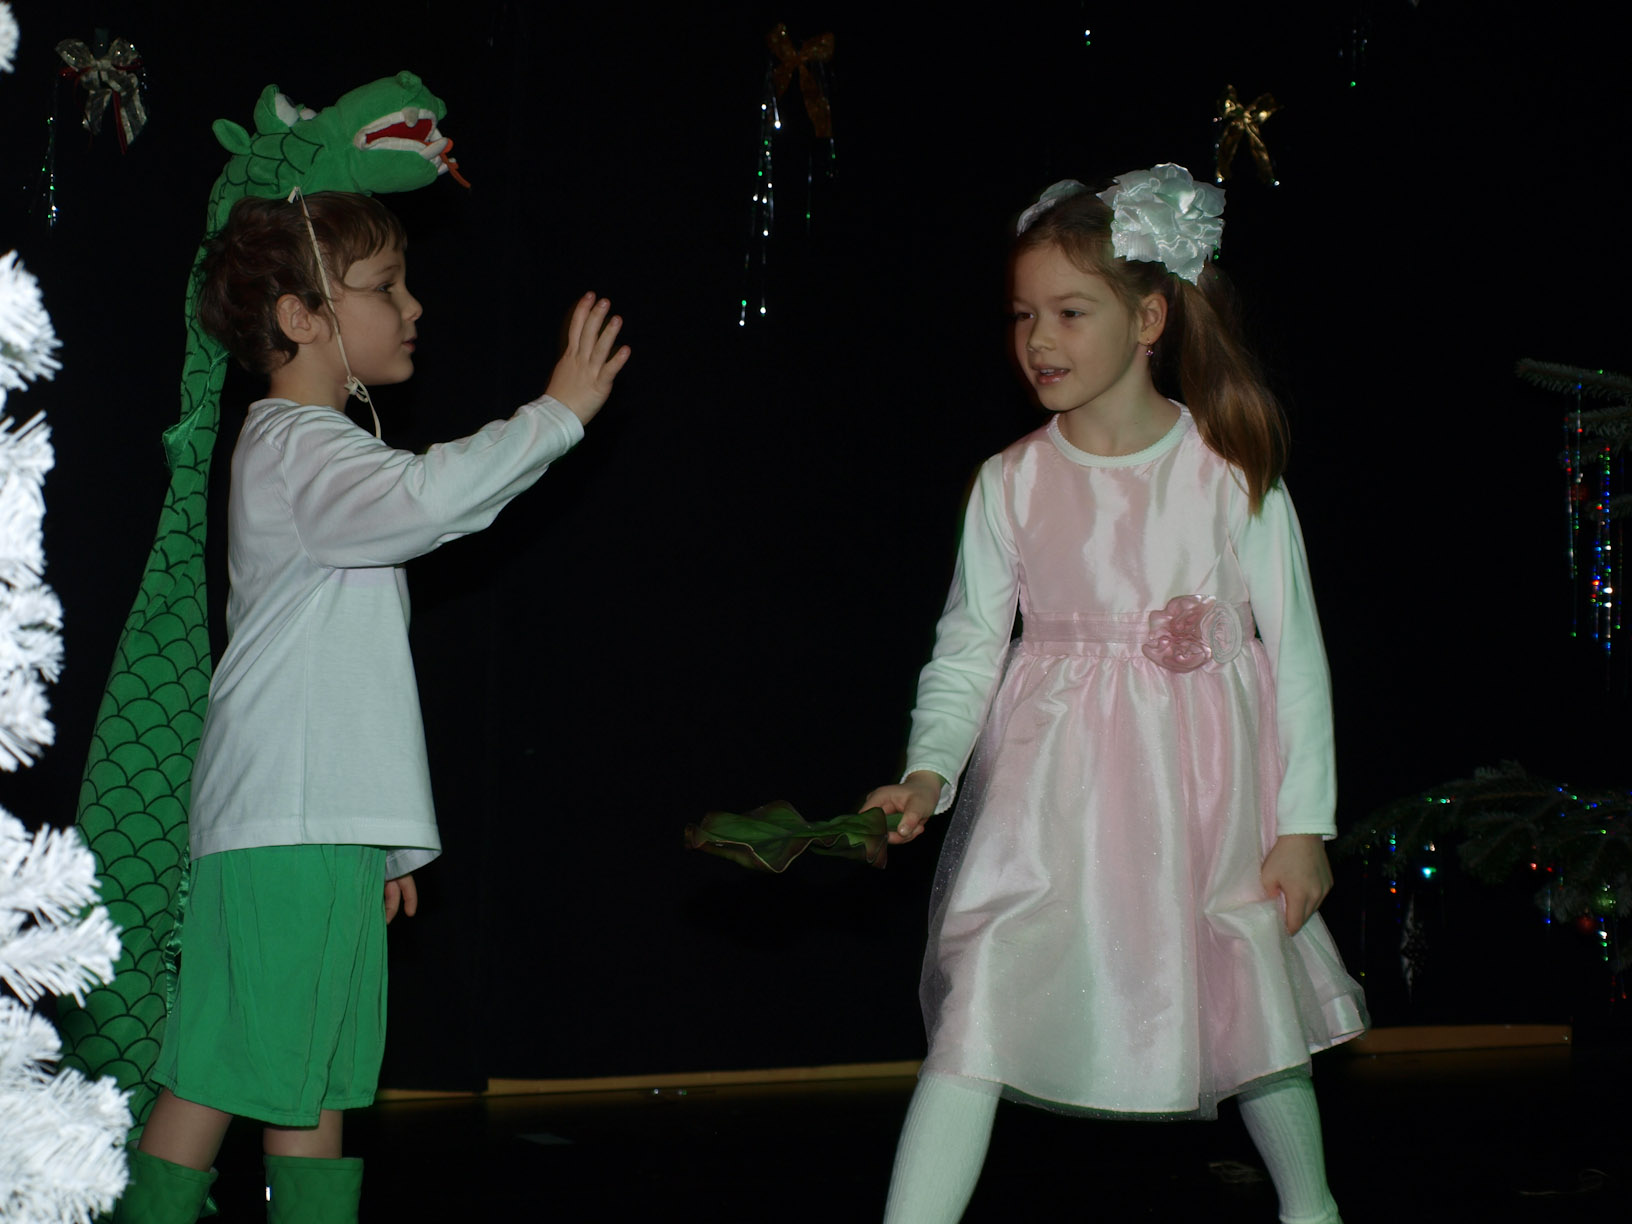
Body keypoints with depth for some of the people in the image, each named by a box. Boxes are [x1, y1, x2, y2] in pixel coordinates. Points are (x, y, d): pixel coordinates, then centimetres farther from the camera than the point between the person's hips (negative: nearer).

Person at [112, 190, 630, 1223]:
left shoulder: (316, 449, 23)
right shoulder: (294, 446, -9)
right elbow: (426, 499, -33)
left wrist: (384, 836, 26)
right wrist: (559, 412, -22)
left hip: (330, 824, 10)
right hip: (282, 825, -10)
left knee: (317, 1079, 10)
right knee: (221, 1076, -8)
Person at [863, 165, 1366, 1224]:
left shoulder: (1229, 469, -6)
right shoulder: (1011, 483, -2)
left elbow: (1296, 651, -3)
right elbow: (969, 647, 1)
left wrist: (1303, 824, -4)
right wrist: (929, 771, -16)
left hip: (1203, 782, 0)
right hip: (1049, 785, 0)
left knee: (1252, 1006, 14)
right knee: (978, 1005, -11)